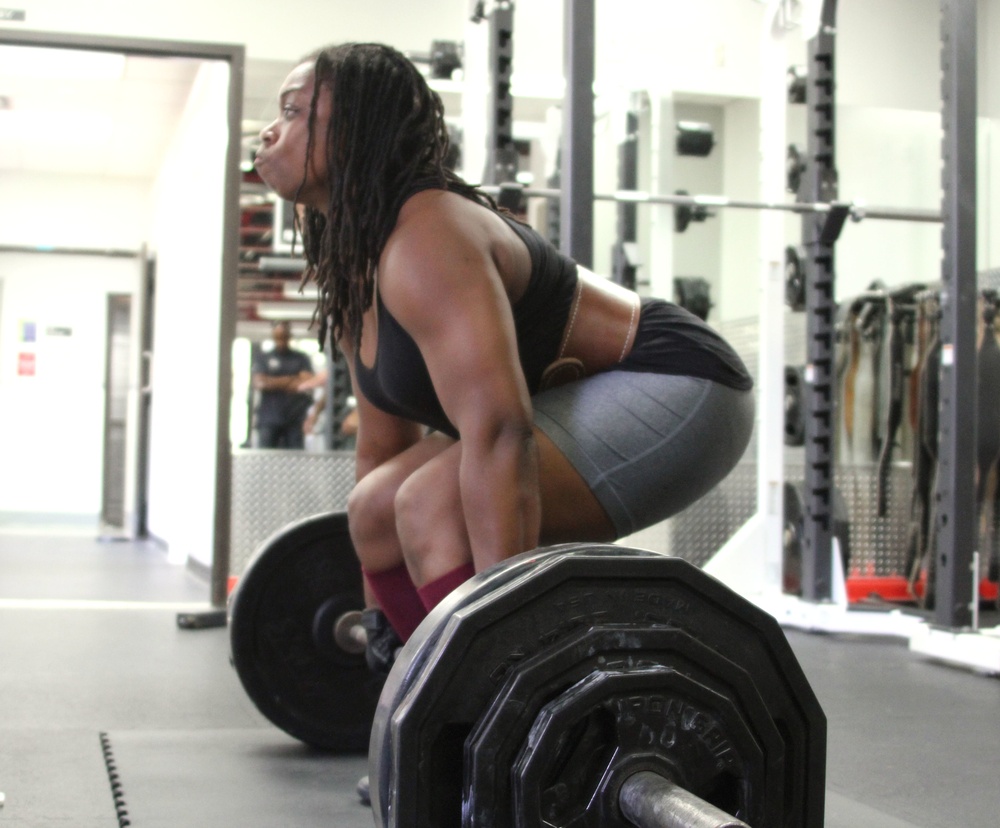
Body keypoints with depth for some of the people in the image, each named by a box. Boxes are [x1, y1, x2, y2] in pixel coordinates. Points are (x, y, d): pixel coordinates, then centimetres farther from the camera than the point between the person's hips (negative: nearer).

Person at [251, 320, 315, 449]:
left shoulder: (301, 359, 12)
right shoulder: (262, 359, 11)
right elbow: (258, 383, -3)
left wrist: (274, 383, -4)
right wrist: (290, 380, -4)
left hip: (294, 419, 0)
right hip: (269, 420, 0)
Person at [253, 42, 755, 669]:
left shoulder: (424, 240, -24)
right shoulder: (351, 271, 6)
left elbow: (497, 434, -35)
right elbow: (383, 445, 14)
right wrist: (385, 613, 19)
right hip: (589, 402, 10)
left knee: (436, 504, -29)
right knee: (375, 513, 12)